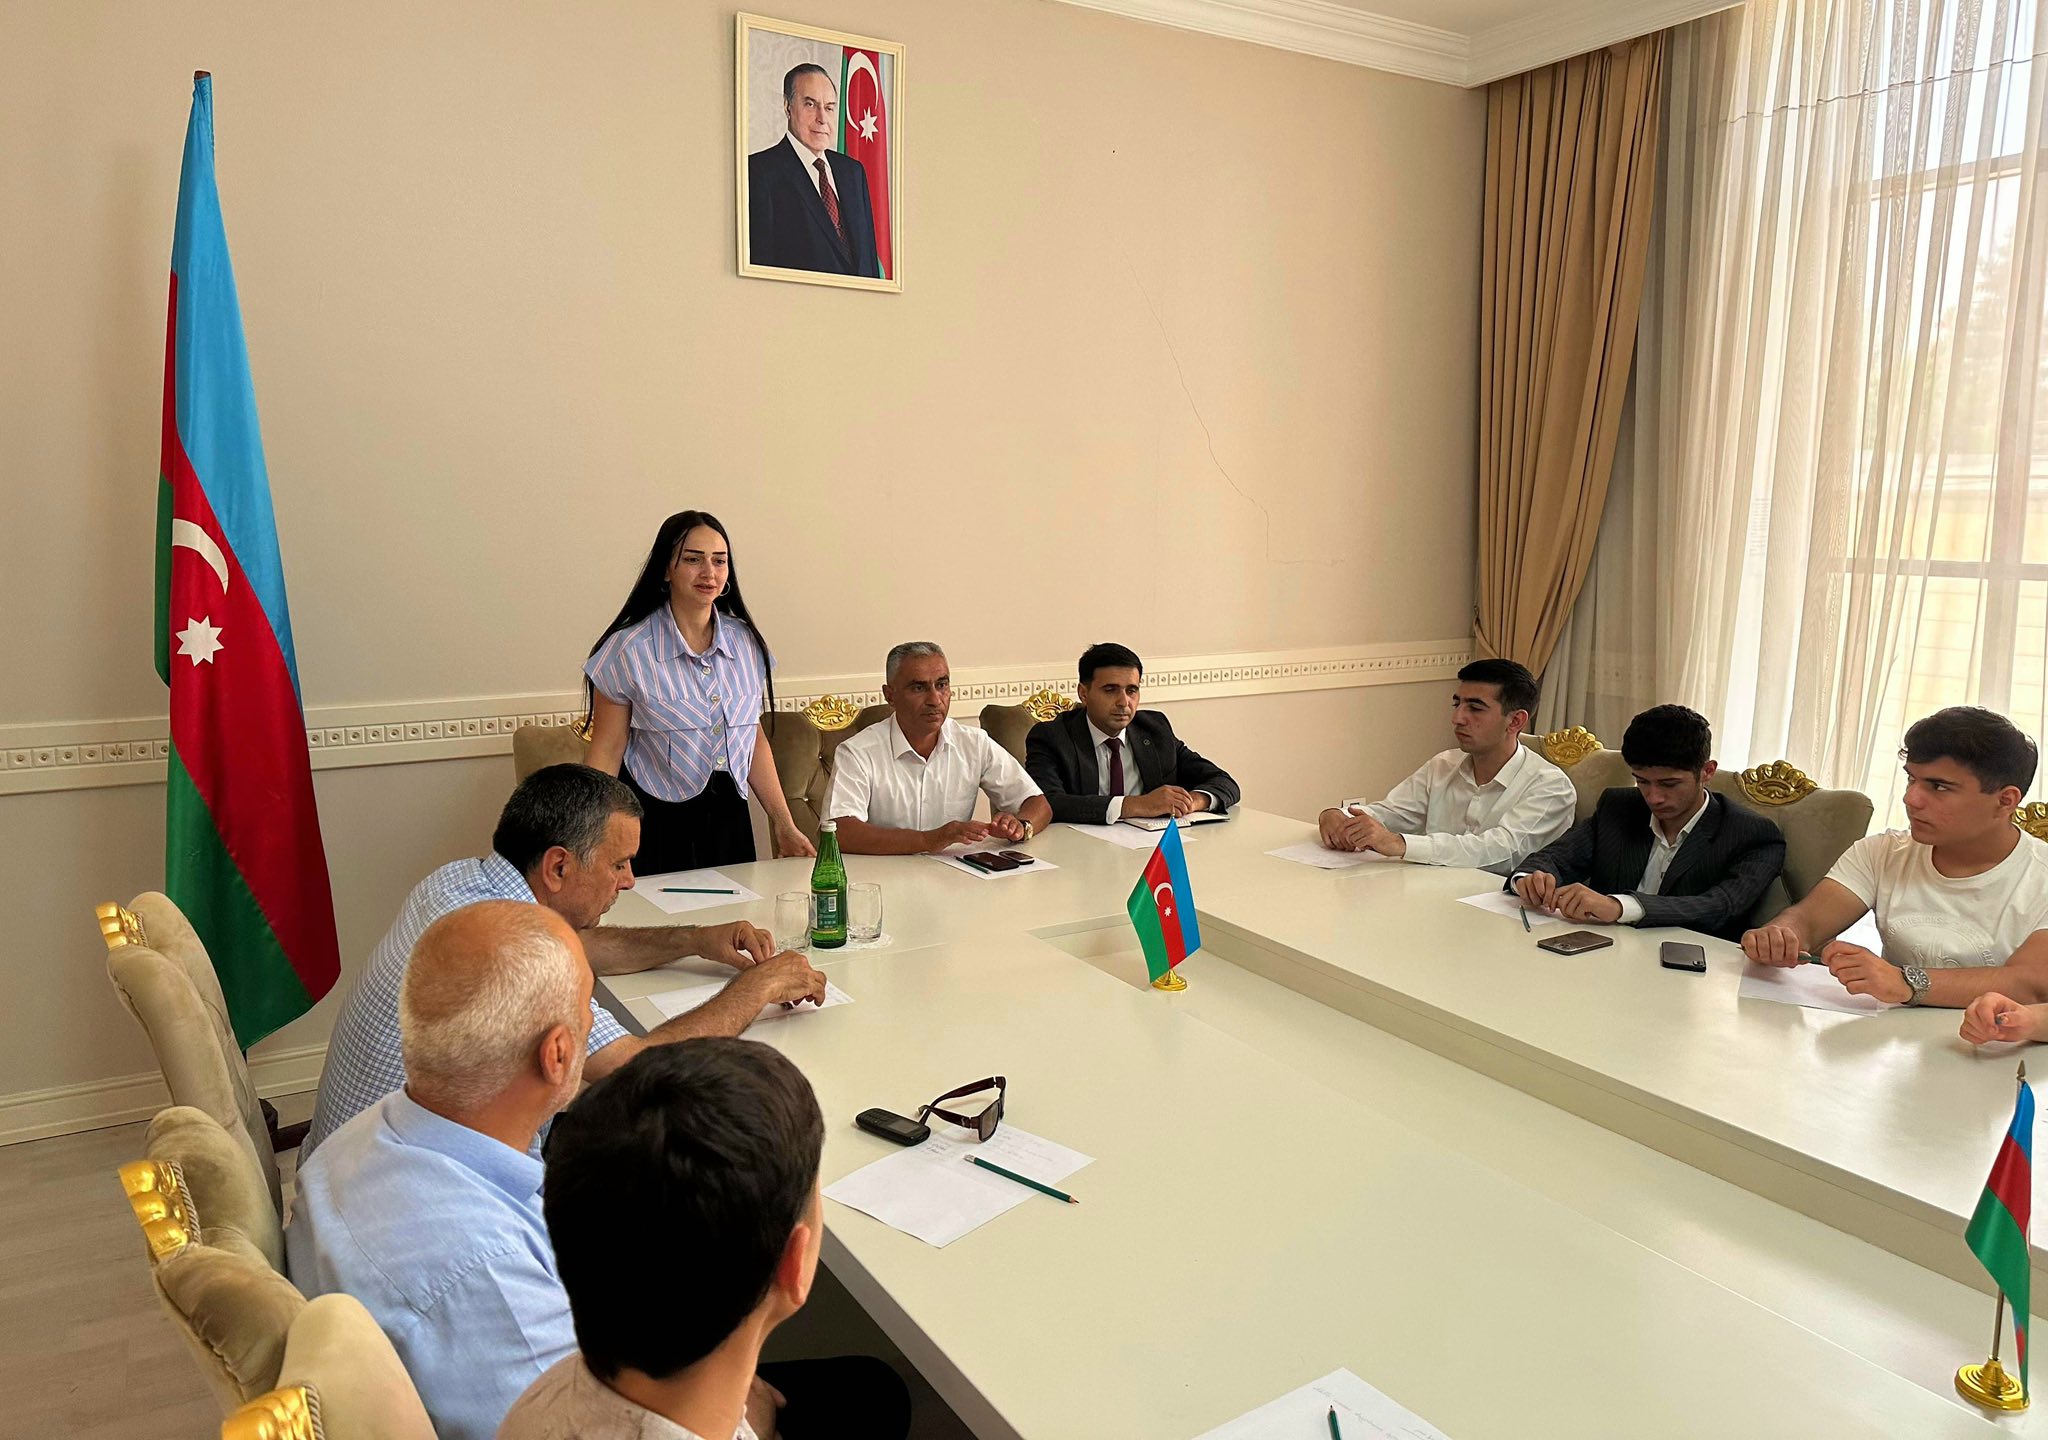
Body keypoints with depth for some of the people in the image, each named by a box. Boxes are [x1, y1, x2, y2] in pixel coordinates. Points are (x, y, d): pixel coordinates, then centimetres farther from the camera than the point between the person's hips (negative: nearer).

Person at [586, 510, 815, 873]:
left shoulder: (747, 643, 4)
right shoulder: (628, 650, -9)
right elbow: (606, 754, -7)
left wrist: (784, 826, 8)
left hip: (730, 820, 4)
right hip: (657, 826, -4)